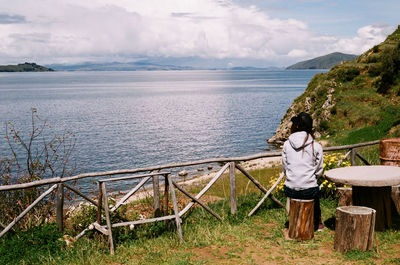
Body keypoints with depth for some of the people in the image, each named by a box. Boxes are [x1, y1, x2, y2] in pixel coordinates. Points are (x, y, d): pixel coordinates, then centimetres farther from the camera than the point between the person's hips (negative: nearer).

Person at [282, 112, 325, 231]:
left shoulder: (287, 144, -3)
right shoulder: (316, 146, -6)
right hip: (309, 191, -2)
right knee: (316, 191, 31)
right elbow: (319, 172, -1)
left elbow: (284, 168, 4)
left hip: (290, 190, 2)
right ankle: (317, 222, 47)